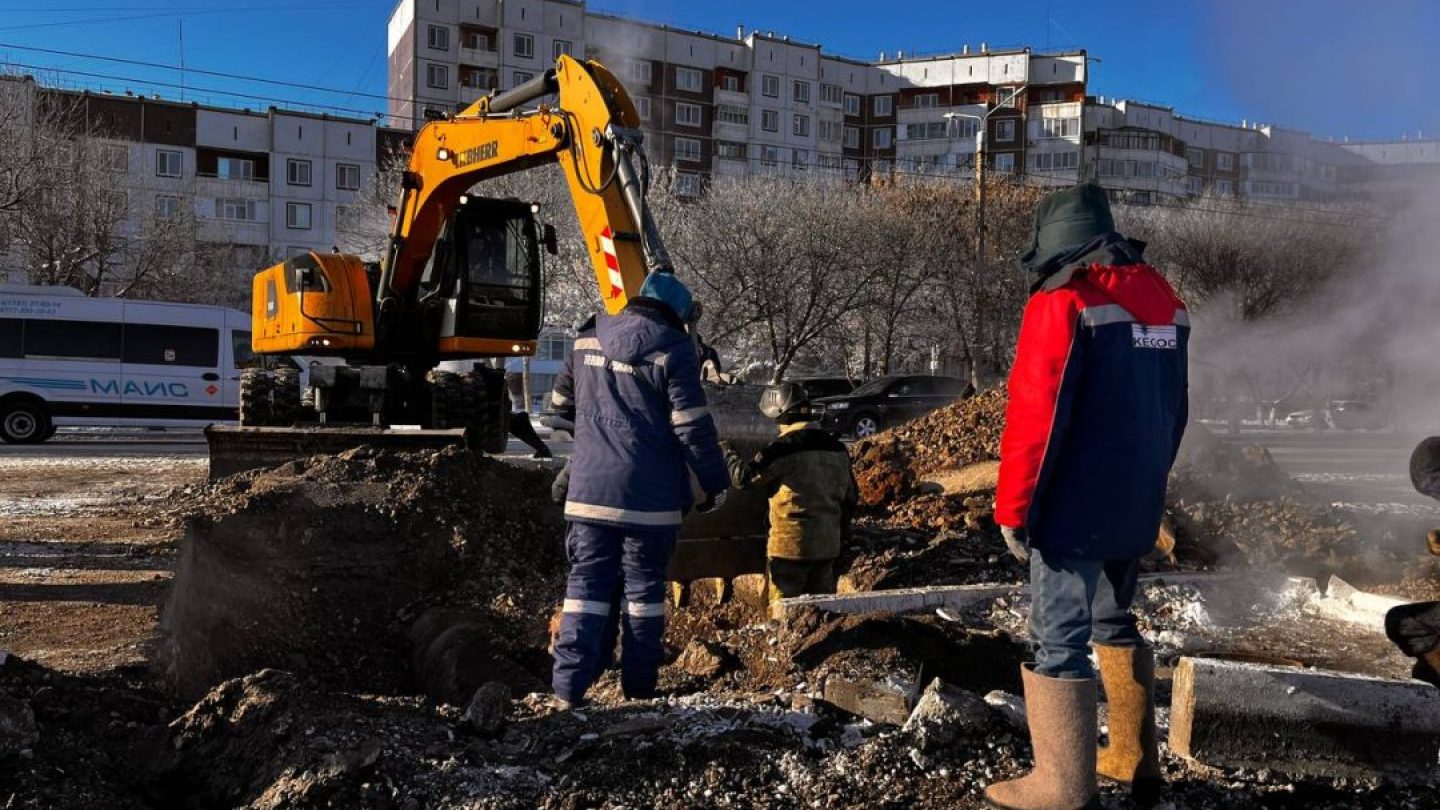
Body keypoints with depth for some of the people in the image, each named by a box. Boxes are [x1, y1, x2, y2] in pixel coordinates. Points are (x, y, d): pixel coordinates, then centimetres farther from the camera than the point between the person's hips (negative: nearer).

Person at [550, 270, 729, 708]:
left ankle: (569, 685, 1)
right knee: (644, 586, 8)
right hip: (649, 496, -3)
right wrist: (715, 483, -2)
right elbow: (693, 426, -12)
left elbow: (560, 401, 22)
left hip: (589, 491, 4)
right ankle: (639, 687, 13)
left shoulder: (588, 340, 9)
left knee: (586, 582, 7)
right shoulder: (672, 349, -8)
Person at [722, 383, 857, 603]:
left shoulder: (784, 448, -15)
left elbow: (743, 477, -10)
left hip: (791, 544, -7)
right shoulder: (837, 448, 8)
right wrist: (841, 533, 26)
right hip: (828, 545, 7)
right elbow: (849, 497, 15)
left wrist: (728, 454, 9)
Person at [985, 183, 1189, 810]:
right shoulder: (1163, 301, 9)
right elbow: (1173, 412, 16)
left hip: (1073, 507, -8)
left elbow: (1035, 416, -19)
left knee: (1059, 640, 1)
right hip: (1137, 506, 8)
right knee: (1114, 622, 22)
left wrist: (1013, 508, -12)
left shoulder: (1063, 302, -15)